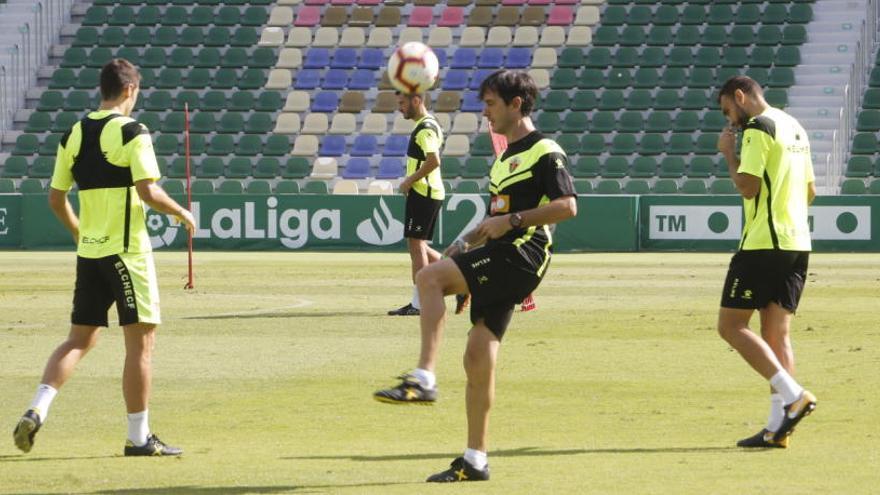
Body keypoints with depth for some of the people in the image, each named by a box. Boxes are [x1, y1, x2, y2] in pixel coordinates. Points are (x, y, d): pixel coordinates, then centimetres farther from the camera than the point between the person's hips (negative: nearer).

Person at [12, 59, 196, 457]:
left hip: (88, 252, 6)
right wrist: (182, 214, -2)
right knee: (140, 342, 2)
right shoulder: (132, 133, -10)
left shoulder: (73, 135, 8)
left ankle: (36, 411, -4)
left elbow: (56, 198, 12)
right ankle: (139, 437, 4)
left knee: (79, 339, 14)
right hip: (126, 251, -6)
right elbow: (148, 192, -19)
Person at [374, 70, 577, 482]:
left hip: (521, 255, -9)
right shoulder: (505, 156, 24)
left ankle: (424, 379, -29)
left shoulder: (543, 152, -5)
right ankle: (475, 460, 9)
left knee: (429, 278, -25)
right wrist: (468, 240, 18)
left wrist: (510, 221, -17)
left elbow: (567, 206, -15)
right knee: (478, 358, 5)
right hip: (500, 261, 9)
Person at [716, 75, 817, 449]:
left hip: (763, 243, -9)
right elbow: (810, 191, 23)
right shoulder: (795, 128, 18)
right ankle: (778, 427, -1)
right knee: (777, 334, 6)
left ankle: (793, 395, -18)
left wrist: (729, 152, -3)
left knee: (731, 325, -5)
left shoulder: (758, 128, -10)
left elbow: (748, 186, -17)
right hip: (798, 243, 9)